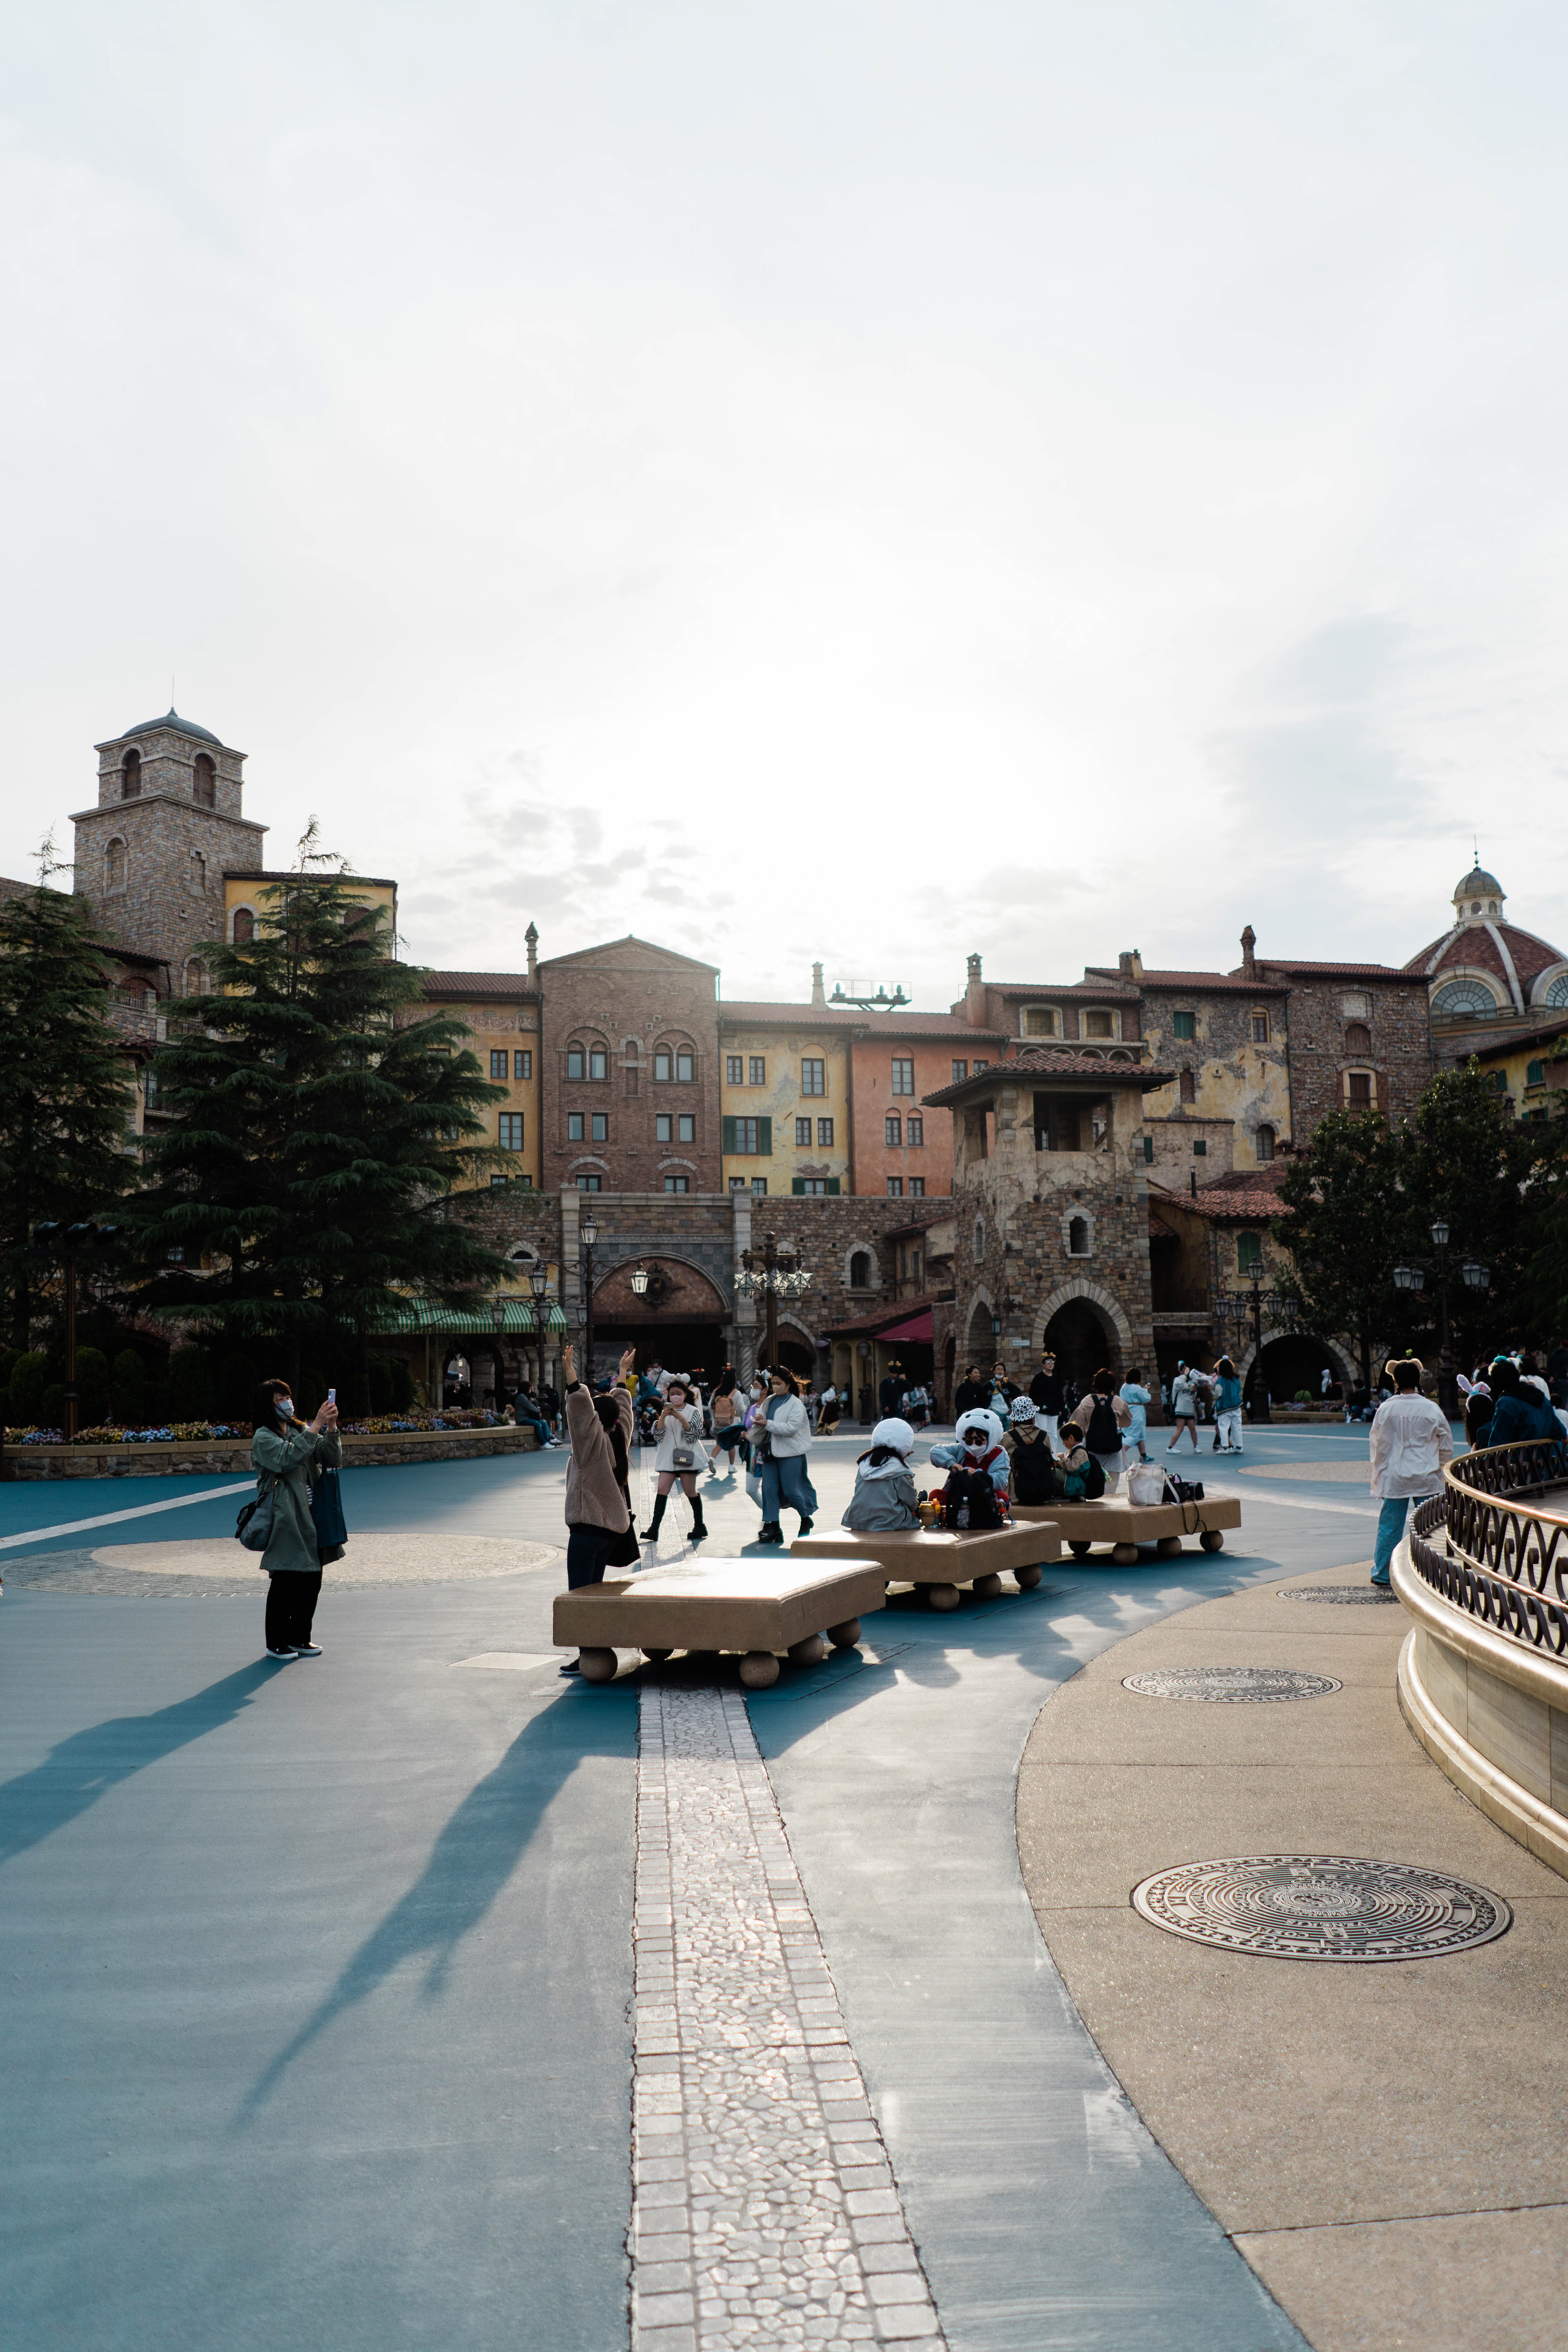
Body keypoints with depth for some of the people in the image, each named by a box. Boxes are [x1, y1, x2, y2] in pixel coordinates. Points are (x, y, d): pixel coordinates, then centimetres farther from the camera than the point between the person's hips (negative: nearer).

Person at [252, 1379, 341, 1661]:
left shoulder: (300, 1430, 13)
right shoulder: (264, 1437, -6)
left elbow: (332, 1459, 7)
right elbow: (287, 1458, -24)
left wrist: (331, 1428, -10)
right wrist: (316, 1427, -27)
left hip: (309, 1515, 7)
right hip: (284, 1519, -7)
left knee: (312, 1579, 10)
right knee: (284, 1581, -3)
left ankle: (300, 1637, 23)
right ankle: (276, 1642, 10)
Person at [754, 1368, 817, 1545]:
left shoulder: (796, 1405, -9)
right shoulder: (770, 1402, 11)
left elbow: (791, 1429, -20)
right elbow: (765, 1424, 20)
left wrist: (767, 1424, -21)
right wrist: (759, 1422, -4)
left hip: (790, 1454, -6)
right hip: (771, 1452, 6)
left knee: (791, 1491, -2)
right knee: (769, 1489, 0)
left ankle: (806, 1519, 23)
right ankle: (772, 1527, 6)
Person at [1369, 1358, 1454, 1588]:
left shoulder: (1386, 1409, -5)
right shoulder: (1432, 1409, -5)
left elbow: (1378, 1446, 2)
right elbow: (1447, 1448, 3)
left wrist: (1378, 1478, 14)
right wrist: (1439, 1469, 20)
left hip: (1395, 1478, 0)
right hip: (1427, 1479, 0)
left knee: (1389, 1526, 7)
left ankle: (1382, 1573, 14)